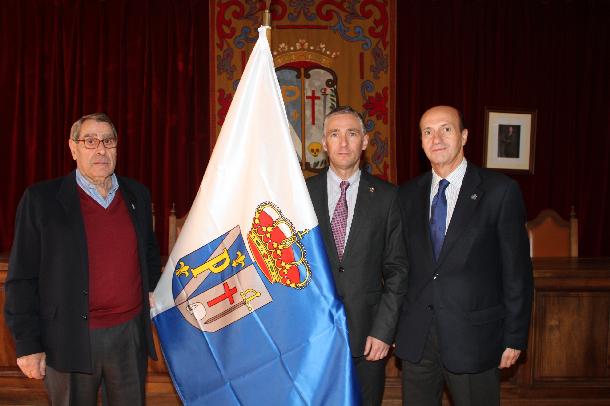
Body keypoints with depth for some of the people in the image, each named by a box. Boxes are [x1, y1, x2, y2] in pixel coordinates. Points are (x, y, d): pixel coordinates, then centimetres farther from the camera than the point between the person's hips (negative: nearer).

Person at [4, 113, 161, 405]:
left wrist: (150, 290, 6)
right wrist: (27, 345, -7)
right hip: (70, 342, -3)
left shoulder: (137, 195, 7)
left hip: (130, 334, 3)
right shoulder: (41, 199, -6)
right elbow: (21, 279, -5)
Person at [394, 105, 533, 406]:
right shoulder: (408, 194, 7)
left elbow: (516, 268, -5)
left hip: (474, 336, -3)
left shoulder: (500, 190, -6)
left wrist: (514, 337, -5)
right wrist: (394, 324, 7)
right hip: (415, 335, 3)